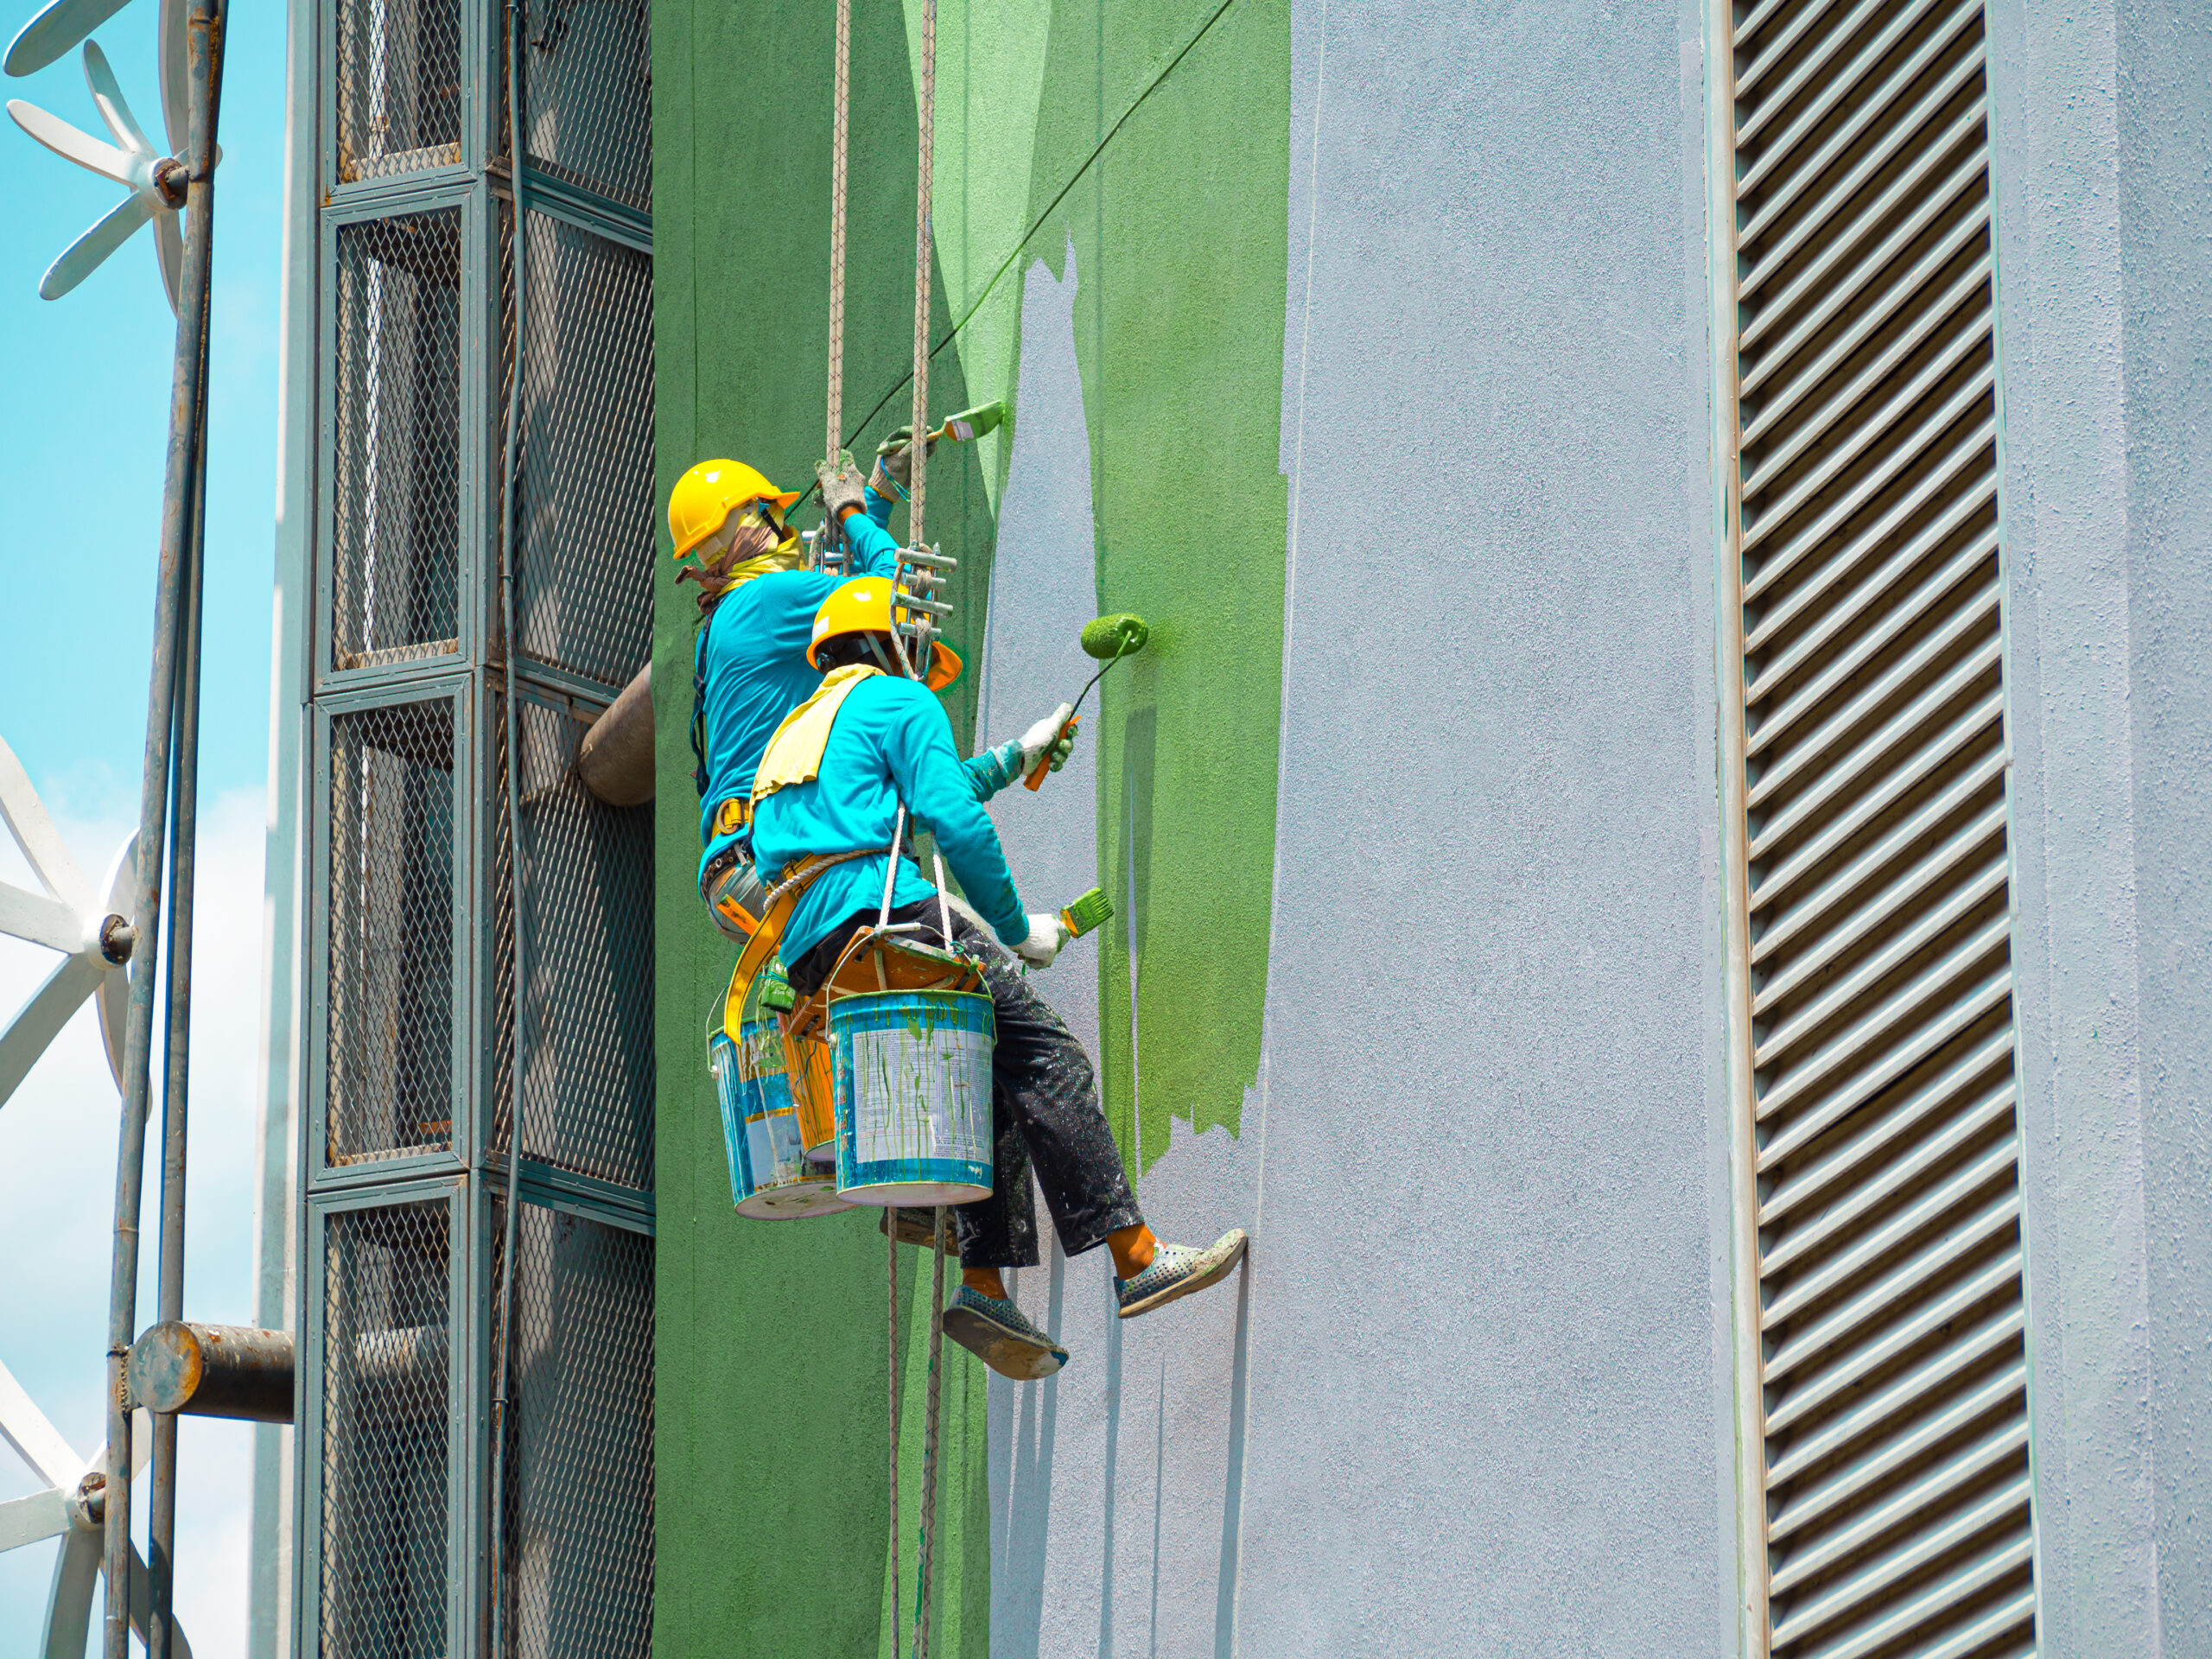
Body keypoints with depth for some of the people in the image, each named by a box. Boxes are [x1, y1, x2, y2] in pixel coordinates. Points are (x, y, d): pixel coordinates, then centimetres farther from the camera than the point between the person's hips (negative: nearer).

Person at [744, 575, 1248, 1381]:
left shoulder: (797, 730, 33)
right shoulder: (897, 699, 7)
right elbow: (955, 822, -5)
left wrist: (1013, 759, 55)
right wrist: (1016, 929, 5)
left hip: (806, 952, 9)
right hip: (881, 910, -9)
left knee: (987, 1089, 12)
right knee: (1045, 1057, -10)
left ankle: (985, 1287, -3)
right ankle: (1136, 1257, -20)